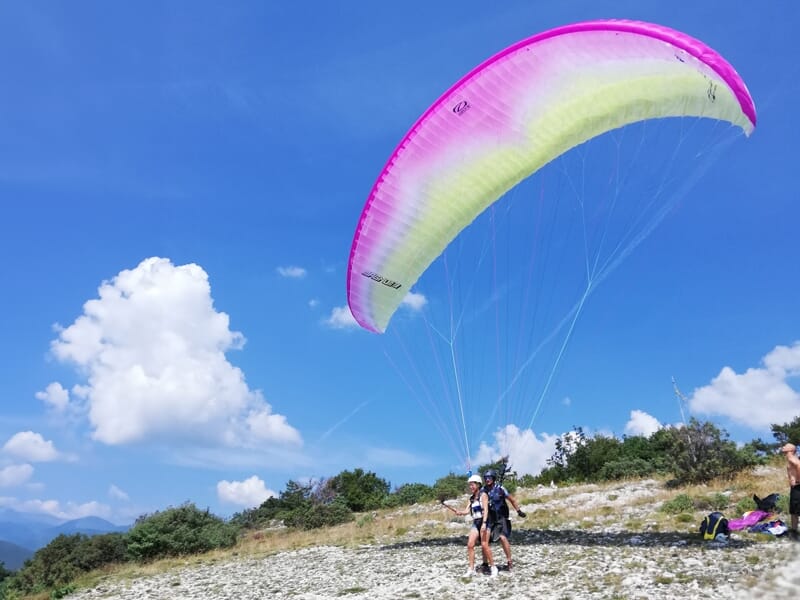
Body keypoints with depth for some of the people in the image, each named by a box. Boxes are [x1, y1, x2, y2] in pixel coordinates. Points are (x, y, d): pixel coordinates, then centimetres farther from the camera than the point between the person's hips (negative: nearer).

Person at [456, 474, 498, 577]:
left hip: (483, 522, -6)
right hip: (475, 523, 6)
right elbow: (467, 511, 5)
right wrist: (459, 512, -17)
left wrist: (484, 523, -26)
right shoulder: (471, 498, 13)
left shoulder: (483, 495, -5)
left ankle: (493, 567, 3)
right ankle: (471, 569, 0)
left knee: (484, 545, -12)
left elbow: (486, 509, -15)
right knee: (470, 544, -5)